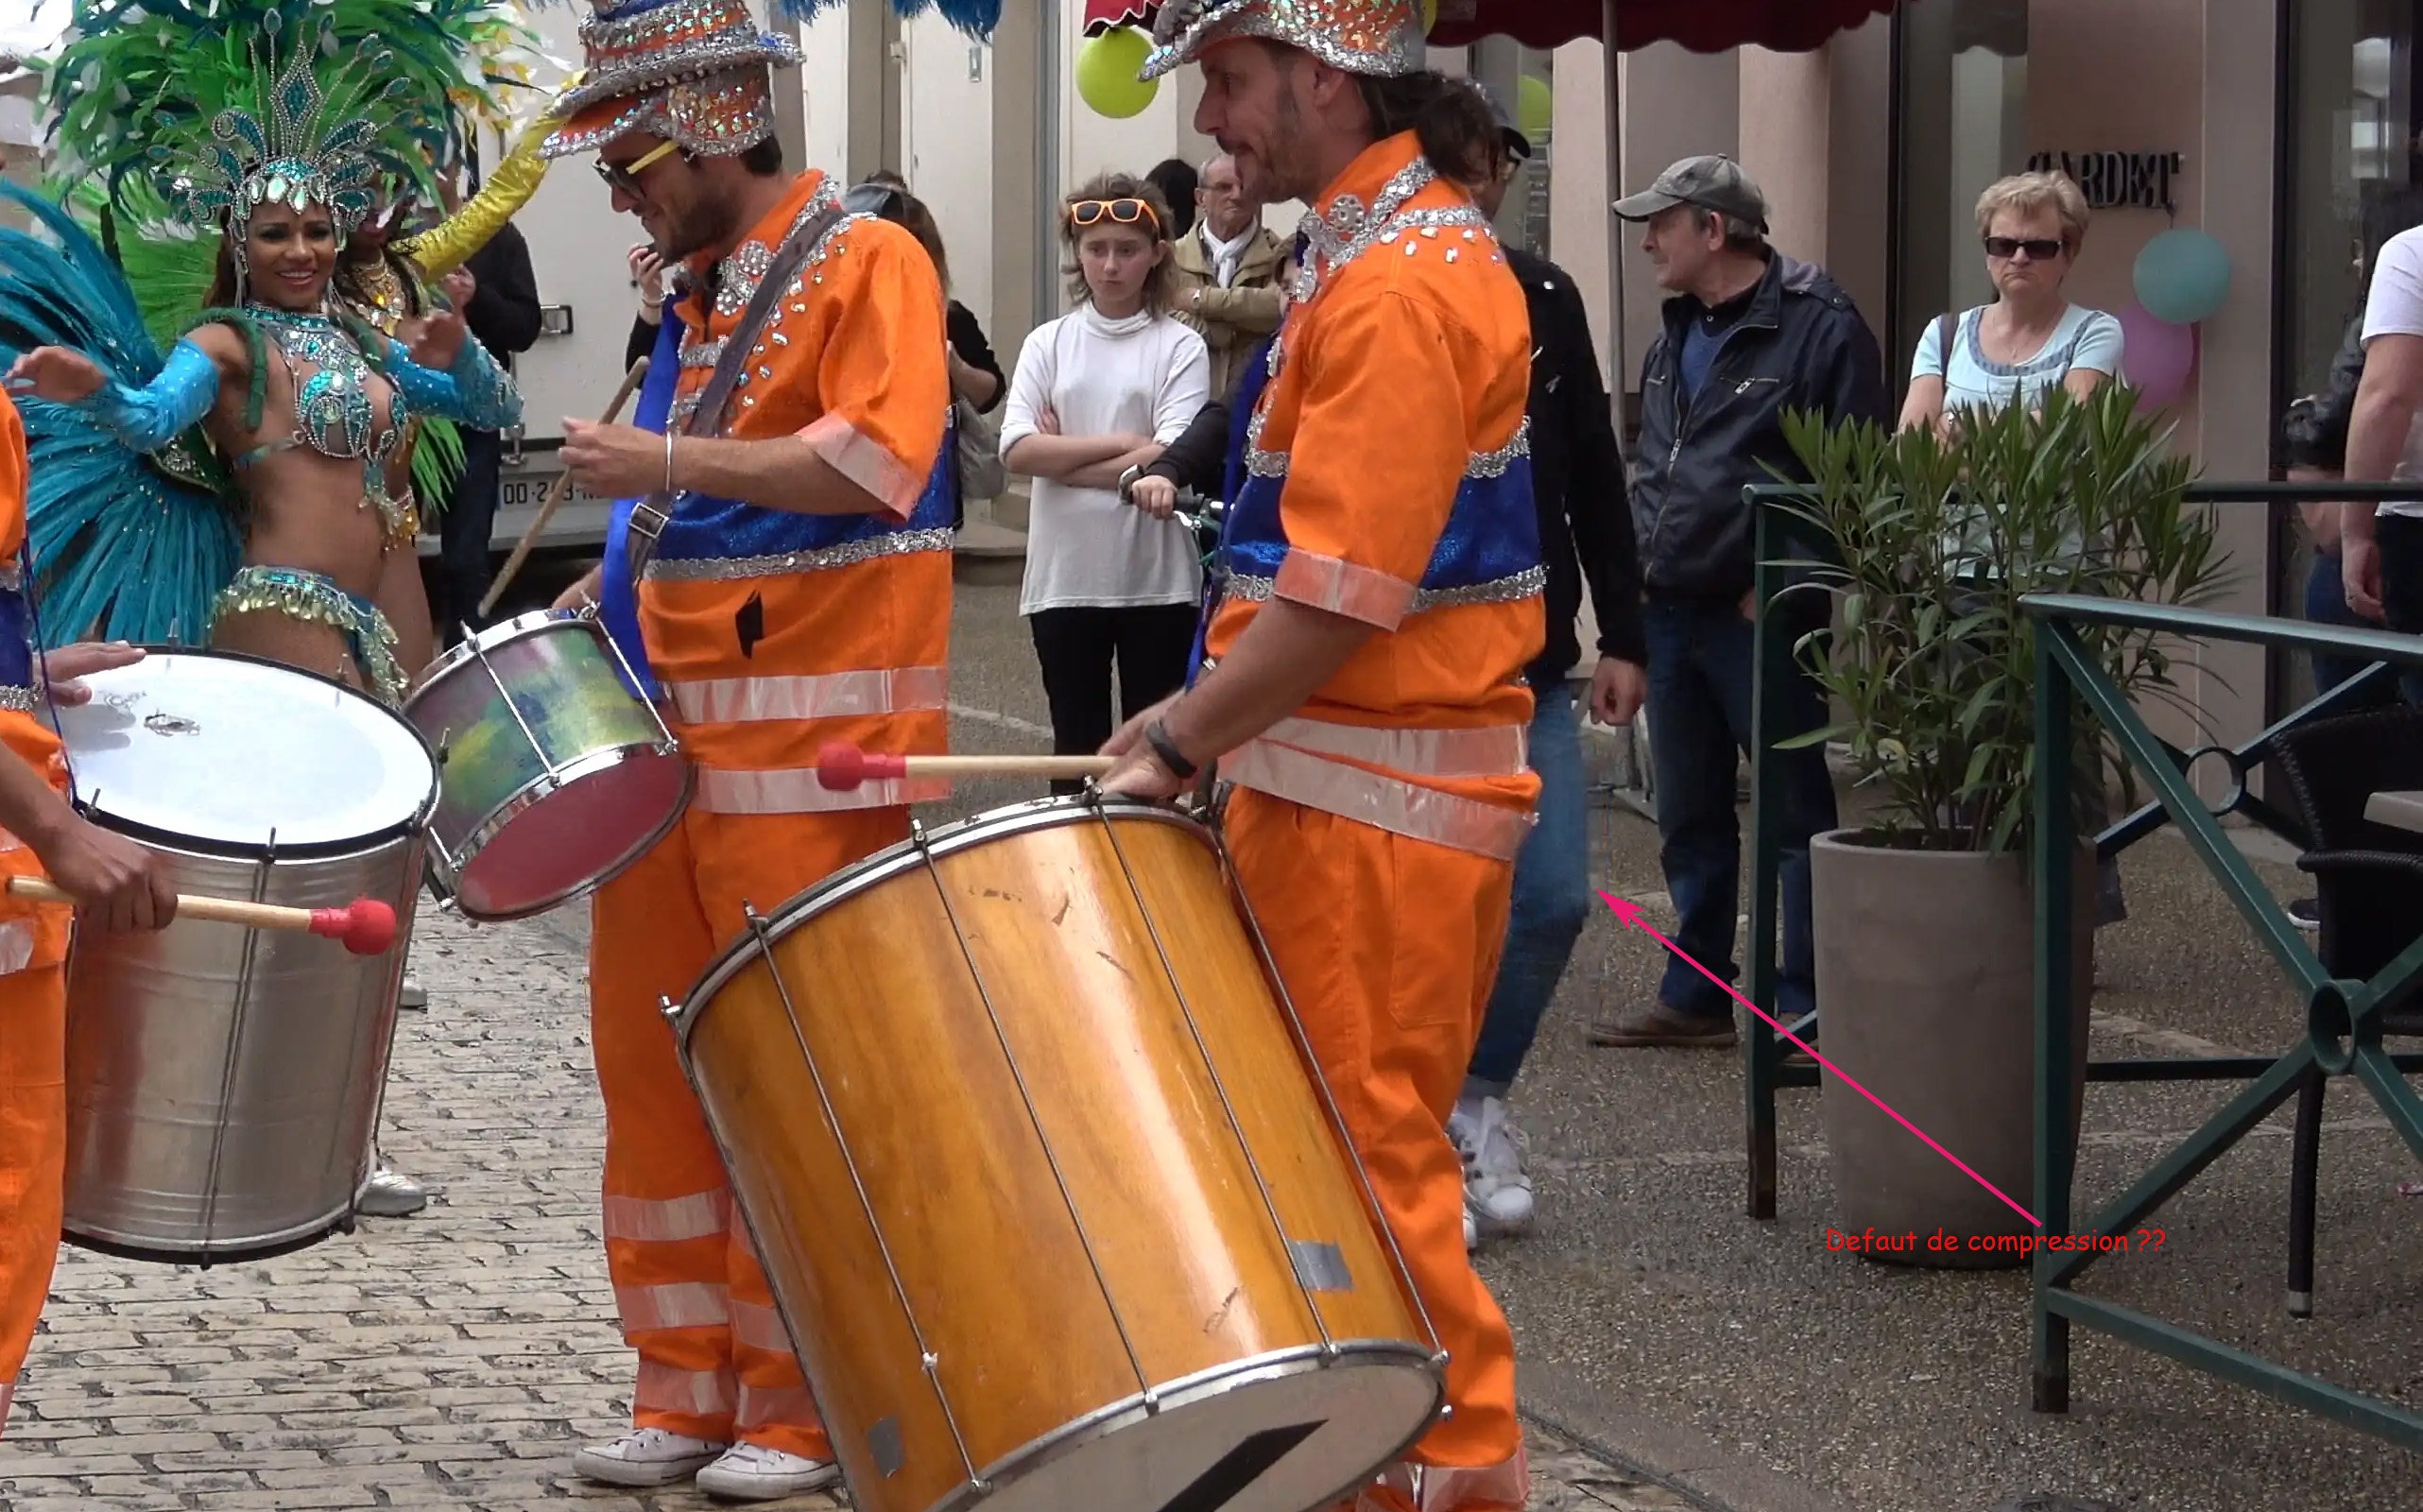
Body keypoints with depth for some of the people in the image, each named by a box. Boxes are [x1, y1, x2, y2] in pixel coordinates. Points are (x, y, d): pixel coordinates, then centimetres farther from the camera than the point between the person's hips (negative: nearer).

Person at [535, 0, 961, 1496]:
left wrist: (669, 461, -22)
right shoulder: (700, 295, 16)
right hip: (675, 730, 8)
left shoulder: (867, 263, -8)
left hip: (806, 750, -8)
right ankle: (691, 1391, 17)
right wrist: (618, 585, 11)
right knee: (655, 1062, 9)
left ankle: (805, 1411, 6)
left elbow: (879, 462, -21)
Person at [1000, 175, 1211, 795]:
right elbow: (1018, 450, -6)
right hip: (1065, 577, 2)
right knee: (1077, 743, 11)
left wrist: (1063, 457, -9)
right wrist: (1120, 444, -12)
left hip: (1156, 579, -2)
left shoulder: (1179, 348, -2)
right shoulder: (1048, 343, 5)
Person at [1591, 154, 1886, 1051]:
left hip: (1761, 616, -8)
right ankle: (1696, 995, 23)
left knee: (1800, 810, -1)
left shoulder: (1818, 327, -10)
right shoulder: (1676, 336, 17)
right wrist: (1641, 562, 13)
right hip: (1670, 609, 8)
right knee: (1690, 818, 14)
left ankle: (1805, 1003, 3)